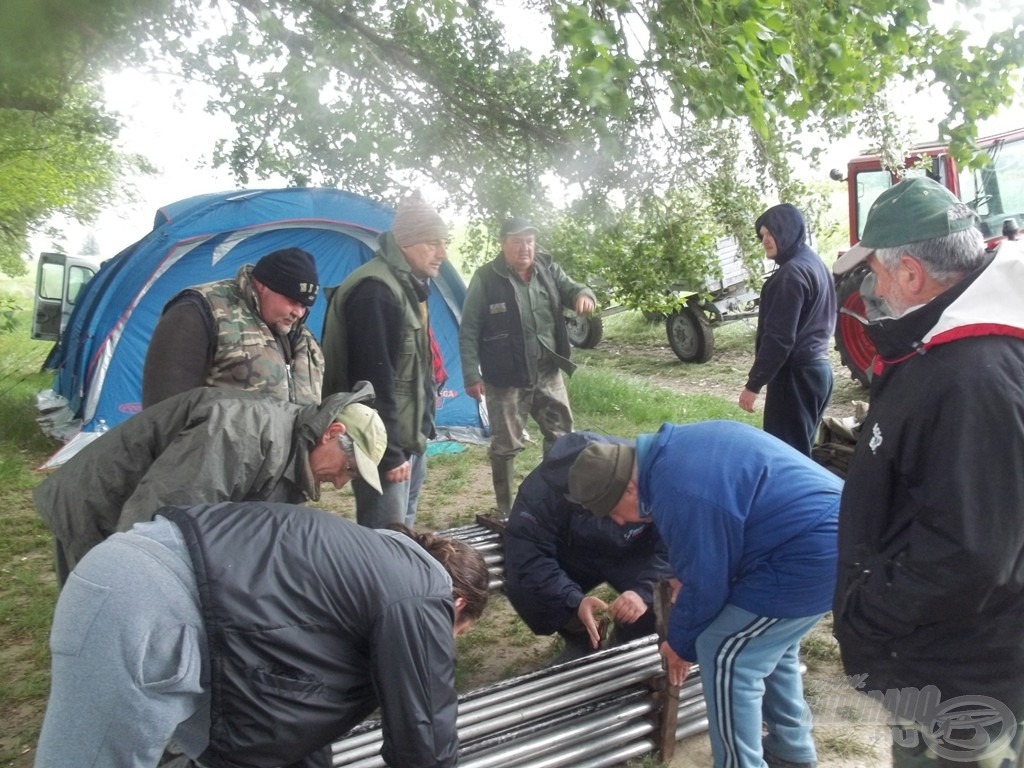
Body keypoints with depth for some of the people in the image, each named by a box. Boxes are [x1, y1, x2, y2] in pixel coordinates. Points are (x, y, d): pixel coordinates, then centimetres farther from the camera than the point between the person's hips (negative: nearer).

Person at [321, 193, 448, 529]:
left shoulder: (408, 285, 12)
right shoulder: (376, 291, -22)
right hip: (388, 442, -10)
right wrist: (389, 453, -22)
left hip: (410, 436, 10)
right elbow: (376, 380, -25)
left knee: (402, 533, 20)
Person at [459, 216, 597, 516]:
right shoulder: (485, 279, -11)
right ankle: (505, 511, 22)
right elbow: (469, 332, -8)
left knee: (562, 436, 15)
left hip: (547, 374, 5)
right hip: (505, 380, -5)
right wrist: (471, 375, -12)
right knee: (505, 445, 6)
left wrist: (583, 294, -18)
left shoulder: (548, 269, 1)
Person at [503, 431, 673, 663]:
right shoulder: (542, 489, -34)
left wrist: (644, 591, -44)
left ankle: (628, 643, 6)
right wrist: (574, 600, -47)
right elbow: (526, 556, -34)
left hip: (632, 556, 0)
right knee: (521, 586, -27)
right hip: (571, 558, 0)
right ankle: (581, 641, 2)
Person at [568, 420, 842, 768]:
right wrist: (686, 584, 23)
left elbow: (705, 585, -12)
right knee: (767, 639, 25)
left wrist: (681, 644, 6)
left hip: (810, 553, -10)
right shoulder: (671, 449, 8)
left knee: (725, 657, -1)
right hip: (831, 525, 10)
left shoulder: (679, 495, -23)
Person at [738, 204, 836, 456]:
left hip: (796, 374, -10)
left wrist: (753, 384, -18)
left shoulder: (791, 272, -17)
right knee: (802, 448, 17)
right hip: (819, 367, 10)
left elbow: (779, 338, -21)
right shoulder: (816, 263, 14)